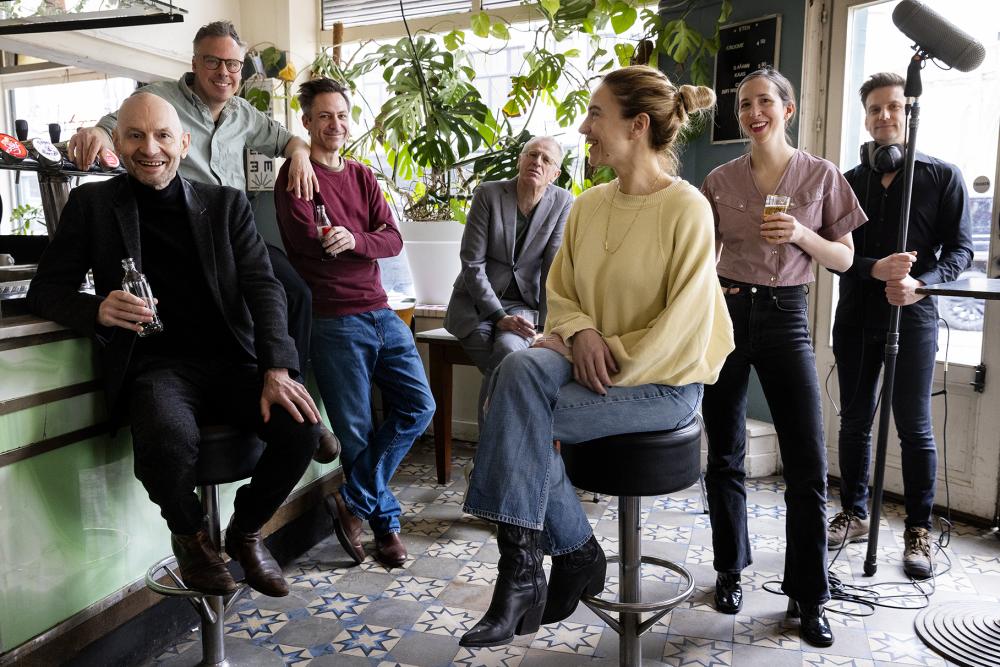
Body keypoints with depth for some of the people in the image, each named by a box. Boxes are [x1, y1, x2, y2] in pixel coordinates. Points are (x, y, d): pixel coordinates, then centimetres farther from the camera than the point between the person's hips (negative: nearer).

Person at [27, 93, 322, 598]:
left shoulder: (226, 205, 11)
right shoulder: (92, 204, 9)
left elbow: (263, 287, 2)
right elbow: (45, 290, 8)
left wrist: (277, 370, -14)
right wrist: (98, 309, -18)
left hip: (230, 362, 2)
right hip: (154, 365, -2)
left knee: (301, 426, -24)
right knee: (170, 438, -35)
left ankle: (245, 531, 7)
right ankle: (190, 536, 1)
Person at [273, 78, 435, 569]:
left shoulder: (362, 176, 16)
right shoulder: (296, 175, 0)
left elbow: (393, 241, 2)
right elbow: (309, 241, -12)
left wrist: (354, 240, -19)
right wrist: (372, 238, -1)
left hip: (380, 312, 6)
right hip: (334, 320, -6)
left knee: (418, 406, -1)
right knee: (356, 431, -1)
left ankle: (354, 502, 9)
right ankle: (386, 522, 18)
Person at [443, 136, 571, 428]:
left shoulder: (562, 203, -3)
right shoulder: (489, 194, -7)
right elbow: (472, 264, -10)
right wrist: (499, 317, -18)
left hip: (522, 304, 1)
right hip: (476, 301, -1)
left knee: (508, 348, -31)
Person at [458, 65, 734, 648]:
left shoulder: (686, 208, -11)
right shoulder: (589, 204, 8)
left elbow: (684, 327, -14)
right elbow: (560, 290, 13)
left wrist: (613, 360, -15)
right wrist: (582, 331, -7)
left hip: (662, 382, -5)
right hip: (589, 362, 6)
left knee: (517, 412, -24)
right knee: (522, 368, -27)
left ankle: (524, 571, -7)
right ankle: (574, 553, -15)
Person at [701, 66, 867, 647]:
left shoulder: (822, 175, 3)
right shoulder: (721, 180, 6)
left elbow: (844, 258, 4)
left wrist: (801, 234, -13)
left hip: (786, 316, -1)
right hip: (726, 312, 1)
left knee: (808, 465, -3)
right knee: (726, 455, 8)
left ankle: (808, 595, 12)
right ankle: (731, 569, 26)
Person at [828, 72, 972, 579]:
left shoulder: (943, 176, 3)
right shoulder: (848, 182, 9)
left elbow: (960, 249, -1)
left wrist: (921, 283, -19)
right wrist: (876, 269, -19)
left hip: (912, 317, -3)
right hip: (856, 316, 3)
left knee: (914, 427, 0)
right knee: (854, 421, 10)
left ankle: (918, 531, 13)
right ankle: (853, 514, 24)